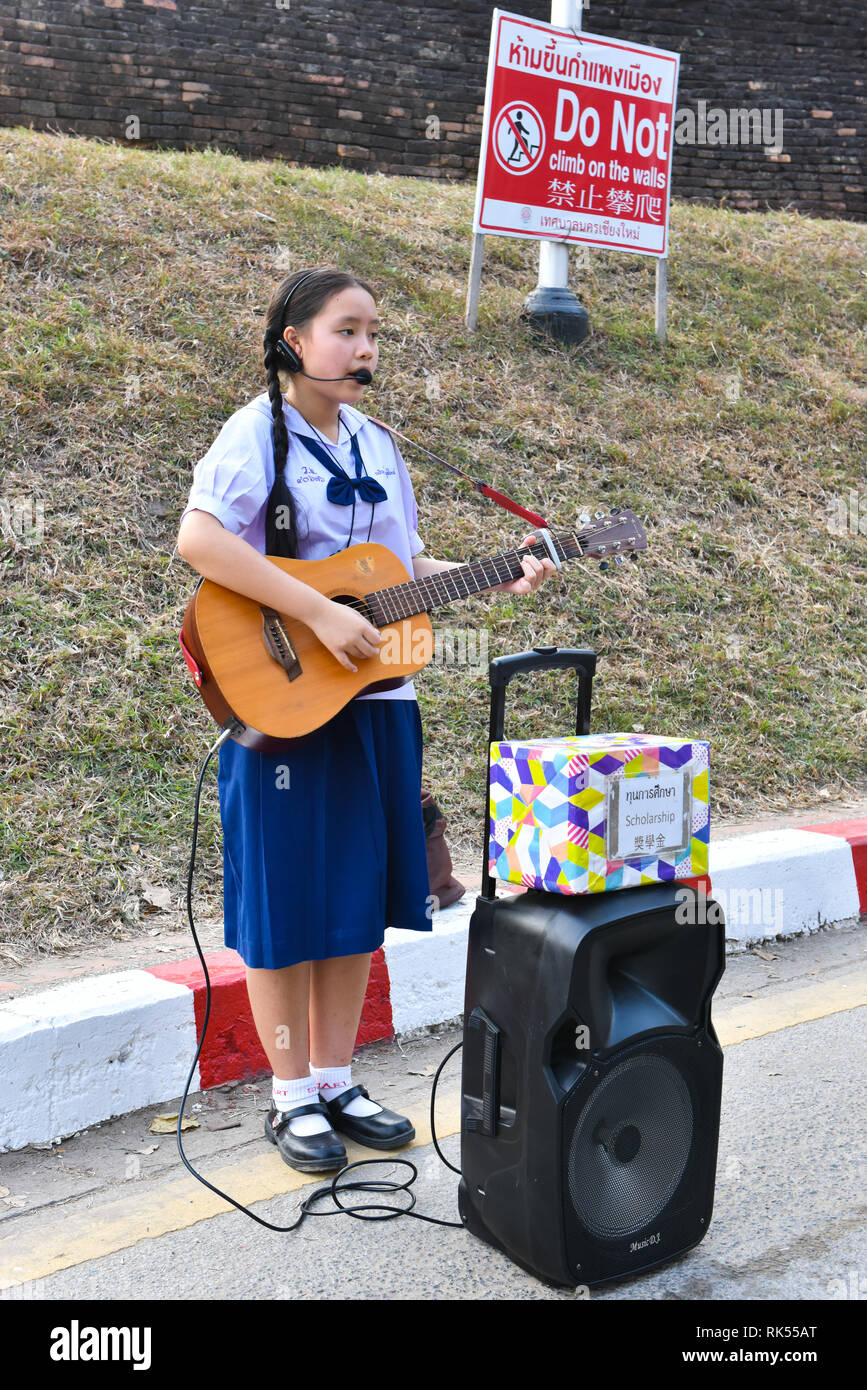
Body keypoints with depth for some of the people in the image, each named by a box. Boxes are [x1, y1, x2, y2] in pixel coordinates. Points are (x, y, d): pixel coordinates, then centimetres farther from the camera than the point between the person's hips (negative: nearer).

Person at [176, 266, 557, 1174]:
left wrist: (497, 580, 5)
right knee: (288, 901, 3)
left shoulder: (375, 445, 14)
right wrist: (321, 614, -26)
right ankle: (292, 1098, 19)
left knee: (356, 897, 13)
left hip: (376, 701, 7)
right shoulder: (260, 431, -8)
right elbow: (198, 539, -25)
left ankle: (335, 1082, 27)